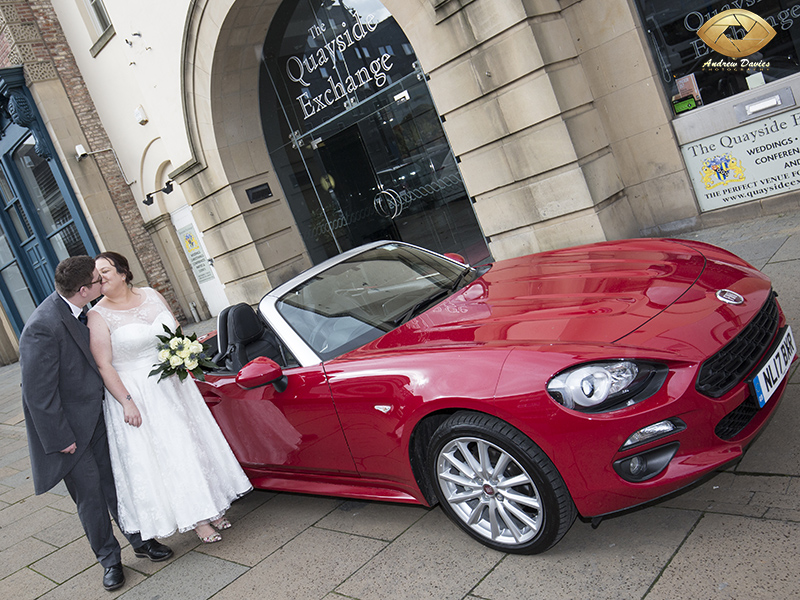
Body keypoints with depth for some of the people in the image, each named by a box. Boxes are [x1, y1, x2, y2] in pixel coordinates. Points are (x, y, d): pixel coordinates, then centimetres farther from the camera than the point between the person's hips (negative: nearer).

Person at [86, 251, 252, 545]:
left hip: (172, 383, 5)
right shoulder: (98, 316, -11)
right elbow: (104, 366, -14)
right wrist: (126, 402, -19)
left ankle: (212, 507, 27)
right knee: (161, 454, 0)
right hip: (136, 393, -4)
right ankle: (197, 519, 14)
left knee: (190, 442, 11)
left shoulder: (153, 296, 3)